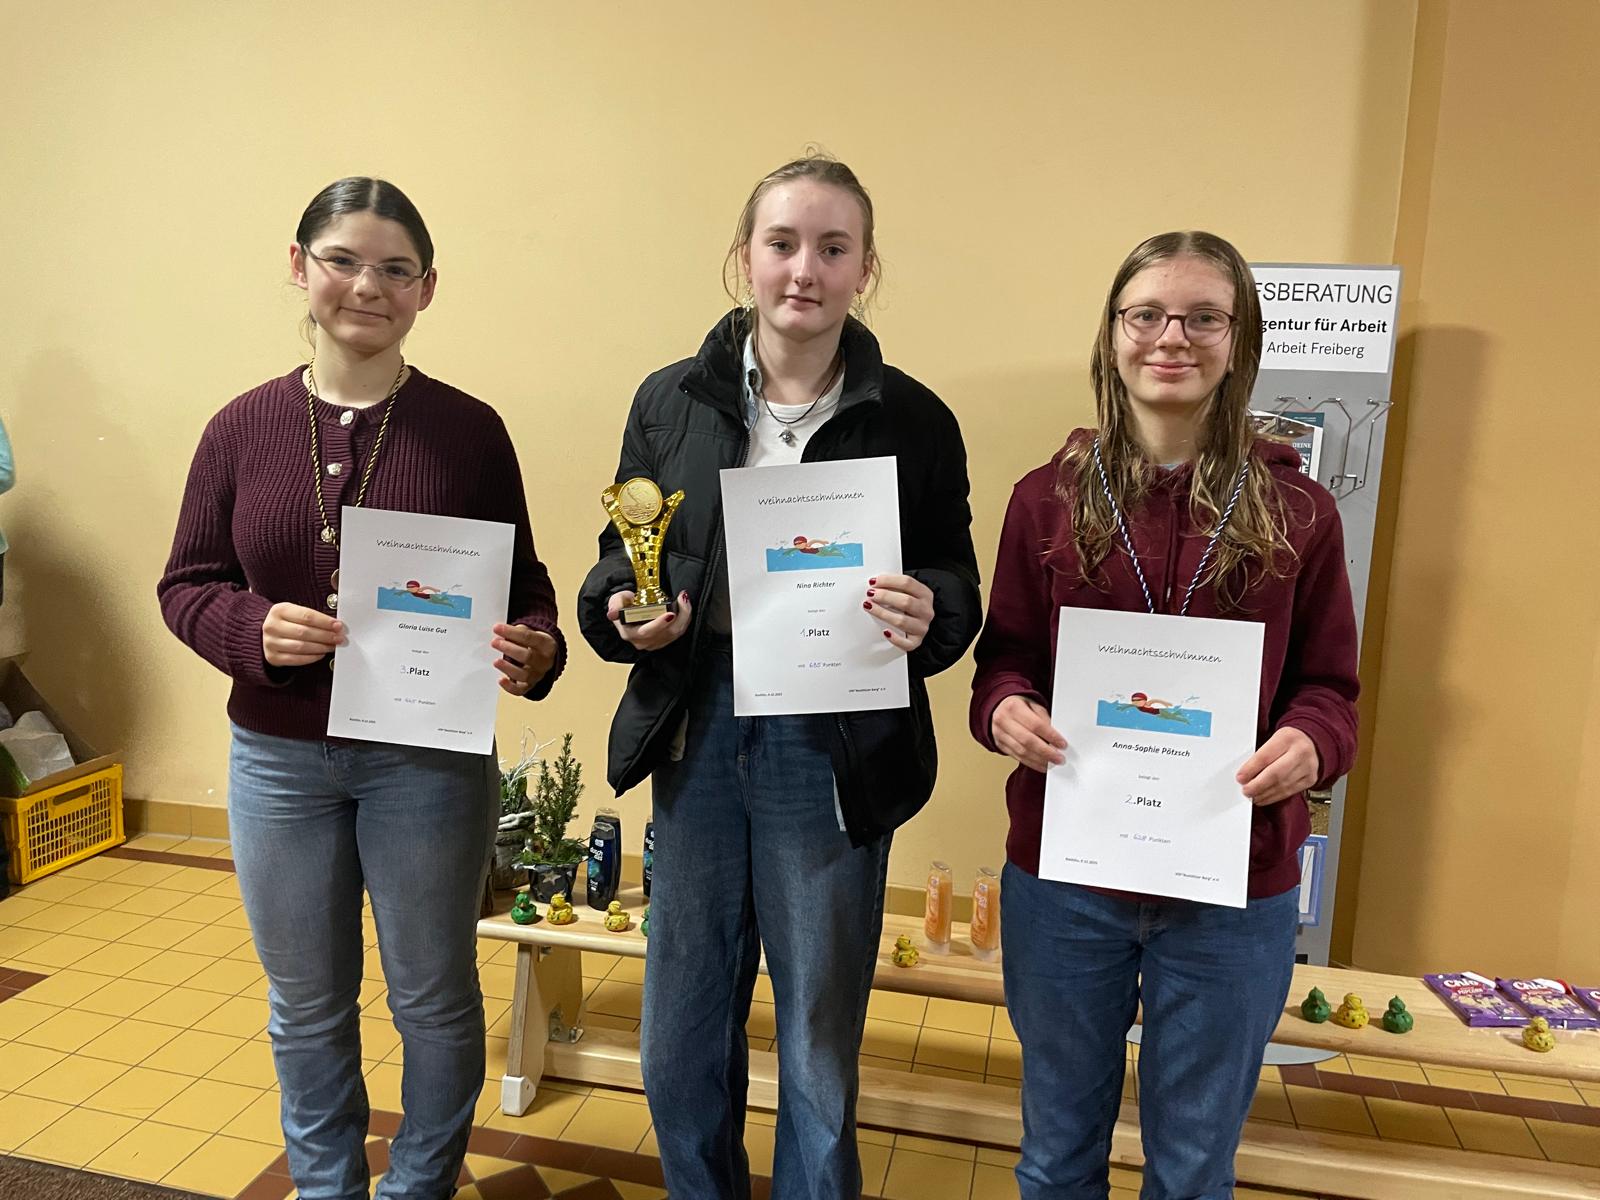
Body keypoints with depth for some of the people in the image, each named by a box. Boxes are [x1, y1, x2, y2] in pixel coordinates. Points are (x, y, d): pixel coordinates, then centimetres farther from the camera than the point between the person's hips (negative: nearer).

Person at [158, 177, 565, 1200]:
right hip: (278, 760, 3)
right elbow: (186, 584, 3)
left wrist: (535, 648, -24)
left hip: (430, 758, -2)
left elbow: (522, 583, -3)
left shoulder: (469, 428, -7)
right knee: (307, 1003, 20)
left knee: (434, 995, 15)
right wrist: (254, 627, -17)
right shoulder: (243, 427, -1)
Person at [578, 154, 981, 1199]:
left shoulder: (914, 421, -3)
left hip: (835, 752, -2)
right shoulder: (673, 400, 3)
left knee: (819, 1062, 13)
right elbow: (619, 560, 10)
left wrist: (928, 615, -20)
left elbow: (958, 585, 2)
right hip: (698, 732, 3)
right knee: (680, 1047, 17)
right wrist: (624, 613, -12)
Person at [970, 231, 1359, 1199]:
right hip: (1063, 875, 0)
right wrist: (1005, 710, -17)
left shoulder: (1296, 510, -3)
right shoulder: (1049, 498, -2)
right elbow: (1003, 657, 4)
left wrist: (1308, 743, -18)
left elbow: (1329, 685, 3)